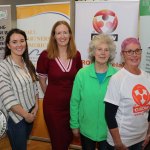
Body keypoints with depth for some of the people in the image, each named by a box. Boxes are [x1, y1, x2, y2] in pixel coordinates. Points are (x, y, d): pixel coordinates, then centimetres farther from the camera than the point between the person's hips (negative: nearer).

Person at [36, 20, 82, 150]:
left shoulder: (76, 55, -2)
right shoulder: (46, 55, -13)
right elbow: (42, 80, -1)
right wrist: (52, 95, 8)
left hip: (72, 104, 4)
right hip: (53, 105, -3)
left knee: (69, 139, 22)